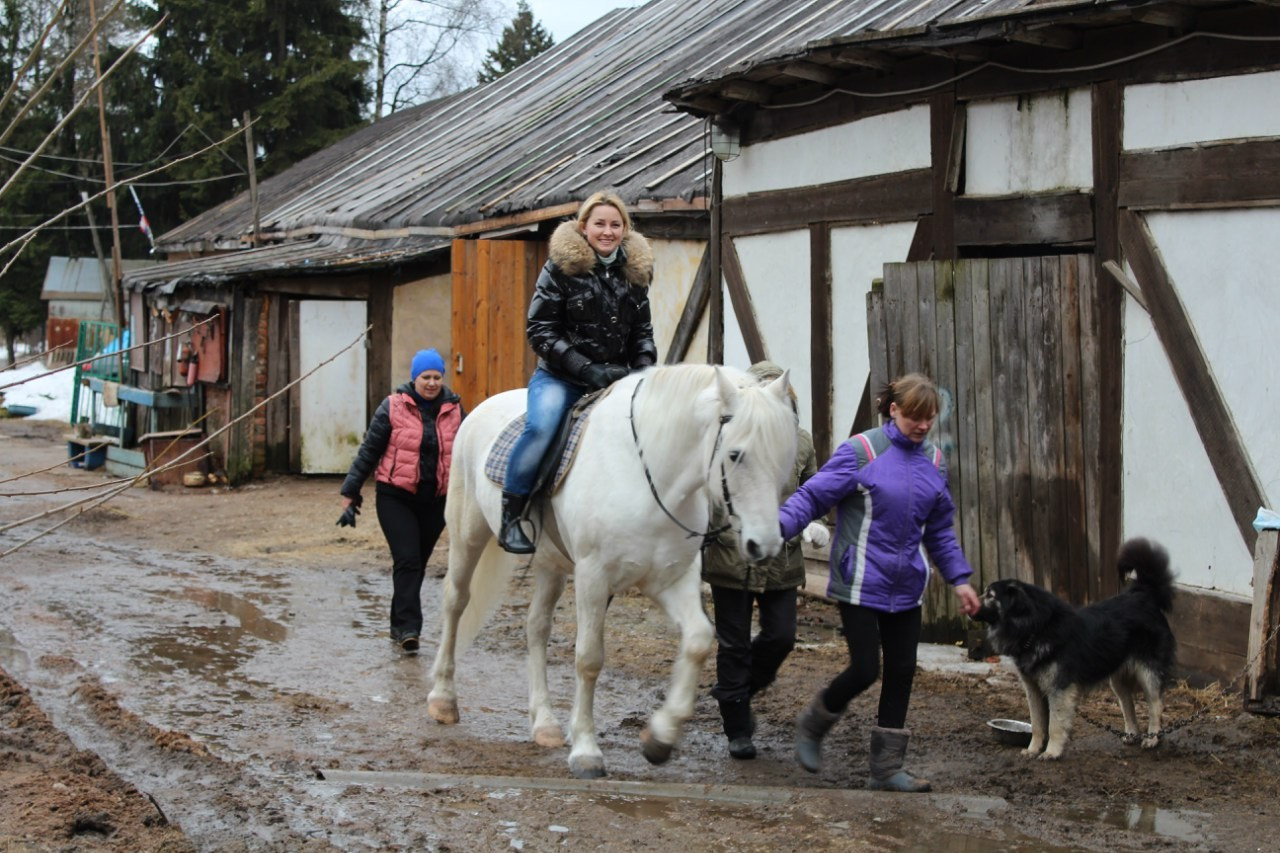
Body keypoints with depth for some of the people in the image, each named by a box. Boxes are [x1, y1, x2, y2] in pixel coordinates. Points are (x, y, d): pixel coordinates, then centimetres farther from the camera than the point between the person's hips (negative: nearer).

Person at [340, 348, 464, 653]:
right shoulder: (393, 407, -4)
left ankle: (400, 625, 23)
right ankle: (408, 627, -12)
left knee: (417, 564, 9)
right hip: (396, 498, -3)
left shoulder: (453, 410, 5)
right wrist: (350, 493, -1)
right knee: (407, 560, -13)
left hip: (435, 501, 3)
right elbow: (369, 451, -1)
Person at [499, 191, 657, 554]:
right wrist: (587, 369, -18)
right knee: (541, 426, -31)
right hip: (560, 377, -5)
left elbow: (642, 333, 18)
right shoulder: (560, 268, -4)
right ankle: (510, 518, -20)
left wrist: (644, 371, -3)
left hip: (613, 379, 5)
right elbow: (538, 330, -9)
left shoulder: (634, 273, 10)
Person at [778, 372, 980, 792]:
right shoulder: (860, 452, -10)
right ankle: (811, 726, 22)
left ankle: (887, 769, 16)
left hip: (905, 587, 6)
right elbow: (813, 495, -13)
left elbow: (939, 529, 19)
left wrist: (959, 579, 15)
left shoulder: (932, 460, 9)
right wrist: (779, 525, -29)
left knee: (901, 672, 6)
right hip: (861, 584, -6)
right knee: (864, 670, -7)